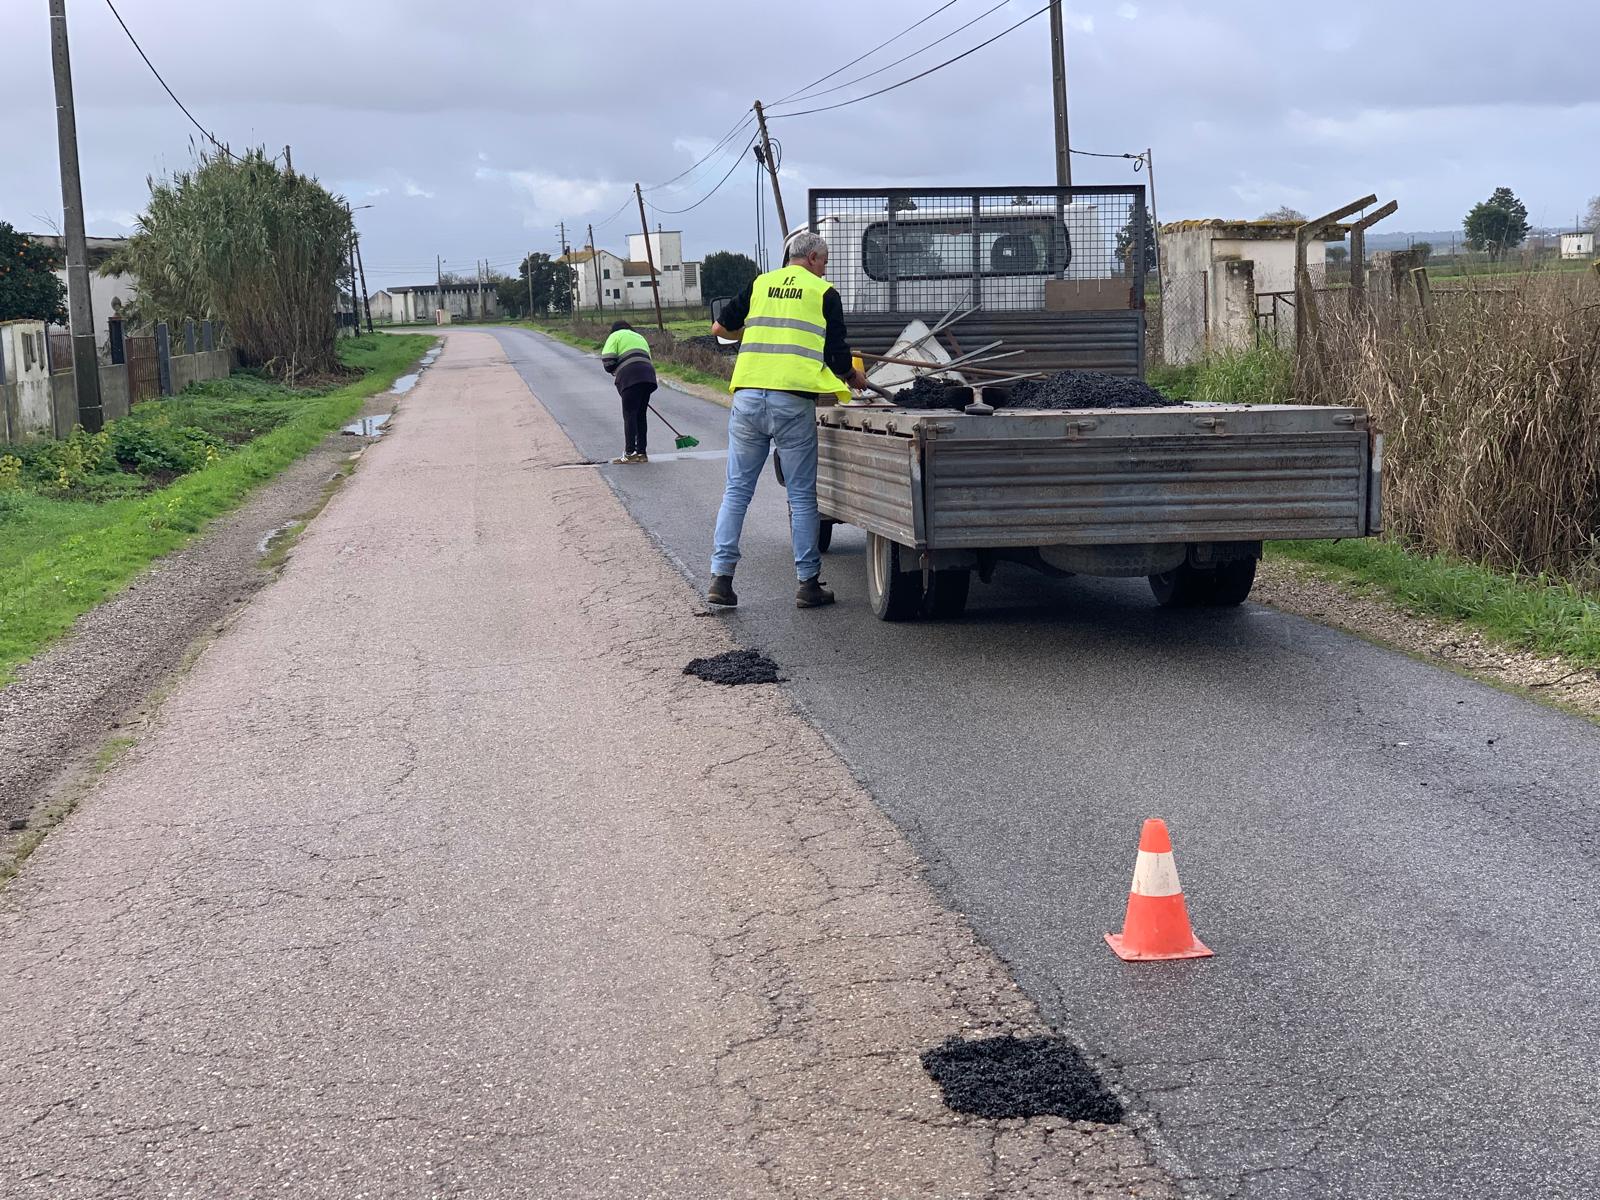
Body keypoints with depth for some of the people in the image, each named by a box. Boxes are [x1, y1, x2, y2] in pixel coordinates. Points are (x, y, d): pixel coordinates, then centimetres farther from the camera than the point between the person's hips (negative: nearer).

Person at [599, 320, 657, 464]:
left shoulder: (615, 336, 13)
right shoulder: (640, 337, 32)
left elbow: (607, 359, 0)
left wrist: (613, 370, 20)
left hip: (630, 376, -6)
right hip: (648, 376, 6)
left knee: (629, 415, -6)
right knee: (641, 415, 11)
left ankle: (629, 453, -10)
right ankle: (642, 452, 12)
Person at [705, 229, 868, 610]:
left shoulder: (759, 285, 14)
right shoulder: (824, 293, 6)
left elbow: (721, 328, 18)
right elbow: (837, 357, 4)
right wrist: (855, 378, 25)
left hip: (747, 398, 3)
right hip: (793, 403, -3)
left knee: (737, 490, 9)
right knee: (801, 495, 5)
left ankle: (720, 578, 4)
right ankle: (808, 584, 7)